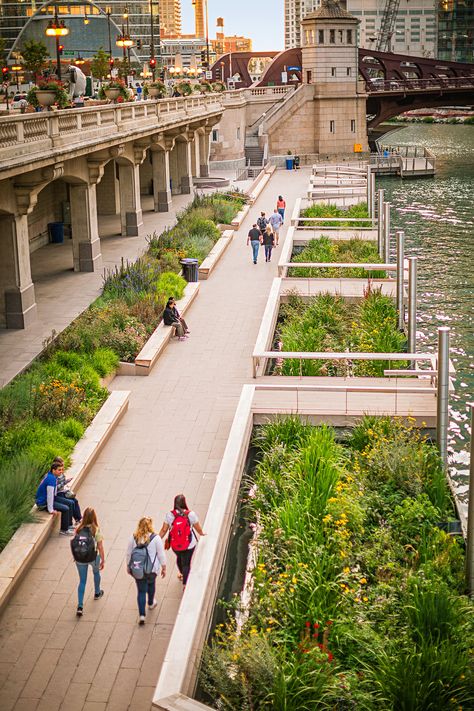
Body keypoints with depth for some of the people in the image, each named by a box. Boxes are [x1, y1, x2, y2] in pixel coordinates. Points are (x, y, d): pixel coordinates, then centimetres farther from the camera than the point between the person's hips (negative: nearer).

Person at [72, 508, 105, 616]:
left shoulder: (78, 529, -11)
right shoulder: (96, 530, -19)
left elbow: (74, 544, -1)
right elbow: (100, 547, -13)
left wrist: (75, 557, 15)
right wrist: (103, 560, -1)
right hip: (93, 557, -1)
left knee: (82, 581, 12)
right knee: (96, 573, 31)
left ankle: (80, 607, 3)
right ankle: (97, 593, 52)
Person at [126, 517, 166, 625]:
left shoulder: (133, 538, -7)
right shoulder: (155, 538, -14)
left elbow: (128, 554, 3)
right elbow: (161, 554, -8)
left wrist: (128, 566, 17)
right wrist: (164, 567, 4)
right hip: (151, 569, -1)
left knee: (141, 590, 9)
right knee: (151, 584, 28)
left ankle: (141, 615, 4)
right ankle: (151, 603, 50)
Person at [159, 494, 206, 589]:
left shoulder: (169, 515, -16)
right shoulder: (191, 514, -18)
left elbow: (164, 530, -8)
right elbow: (198, 528, -4)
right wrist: (201, 533, 18)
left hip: (175, 545, 3)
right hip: (189, 545, -3)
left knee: (179, 558, 30)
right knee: (186, 563, 11)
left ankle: (182, 574, 55)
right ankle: (185, 584, 9)